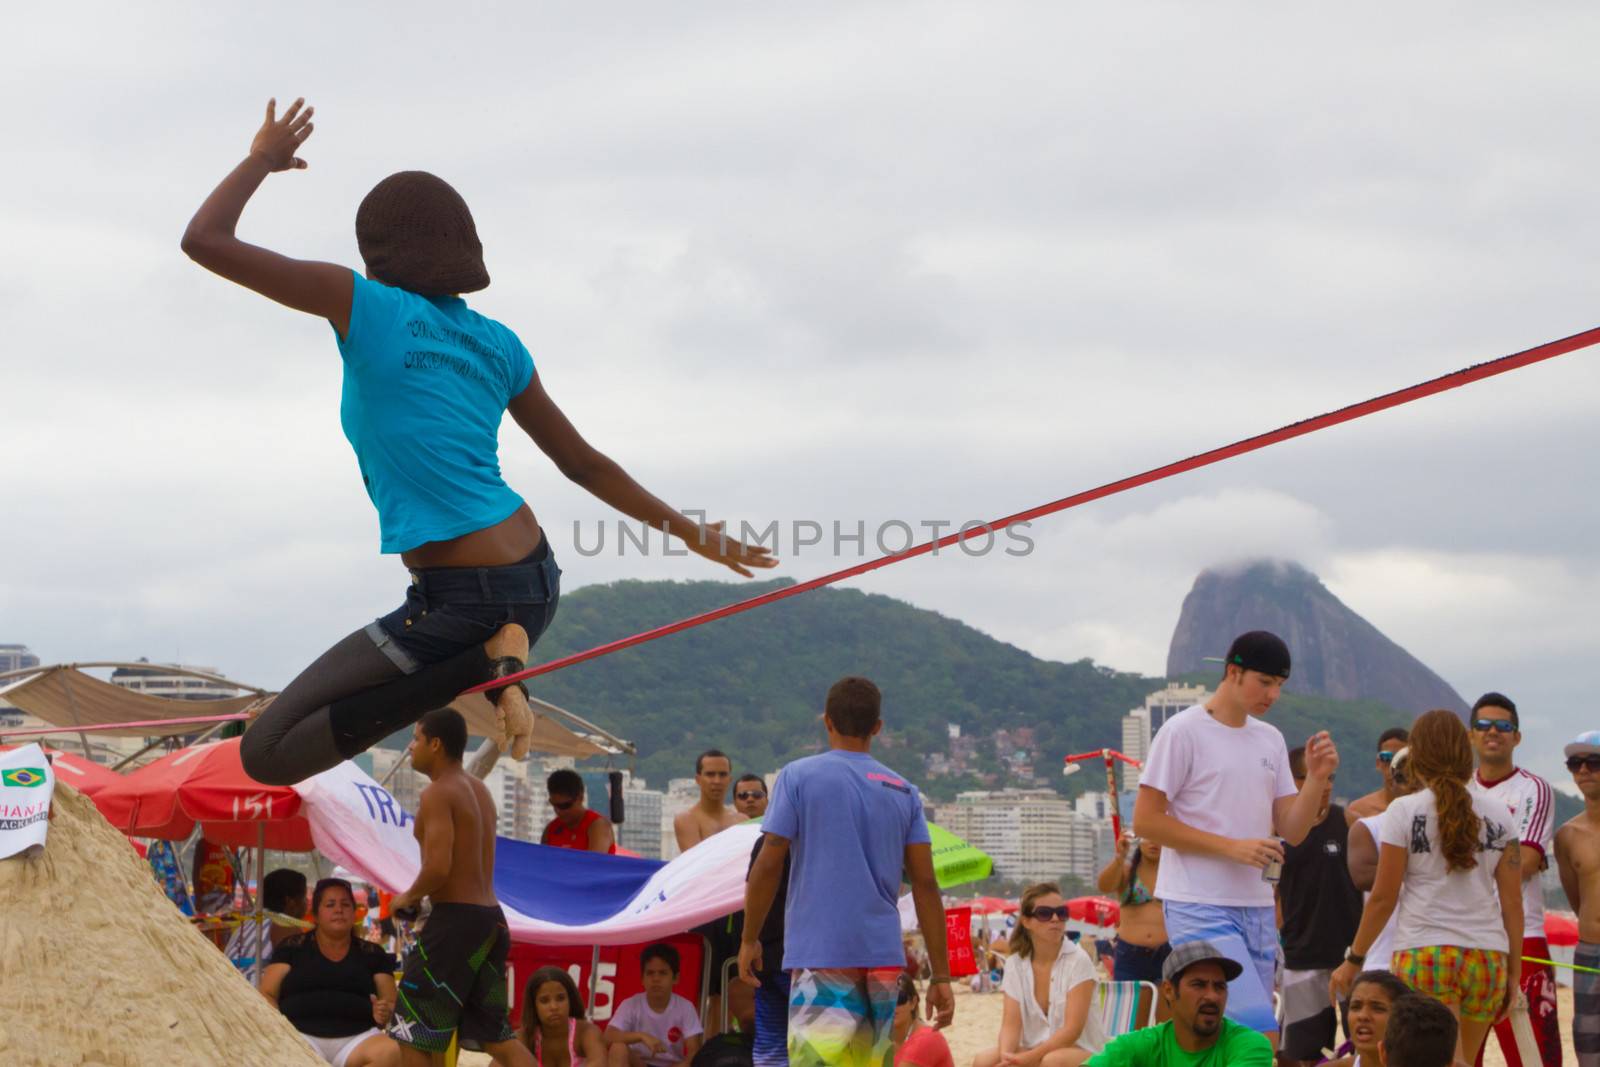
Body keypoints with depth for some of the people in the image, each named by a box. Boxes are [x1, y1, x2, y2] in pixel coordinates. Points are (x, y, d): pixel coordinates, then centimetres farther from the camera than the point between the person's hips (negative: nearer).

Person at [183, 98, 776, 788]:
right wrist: (691, 533, 26)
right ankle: (497, 671, 11)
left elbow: (206, 241, -9)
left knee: (267, 754, -7)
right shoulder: (497, 344, 8)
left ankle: (481, 664, -14)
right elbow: (584, 464, 14)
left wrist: (263, 159, 9)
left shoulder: (367, 308, -10)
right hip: (536, 583, 8)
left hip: (463, 604, -8)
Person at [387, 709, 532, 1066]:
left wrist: (408, 897, -4)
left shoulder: (437, 794, -12)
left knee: (411, 1033, -1)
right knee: (495, 1033, 12)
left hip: (456, 919, -9)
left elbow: (438, 868, -21)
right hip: (491, 917, 9)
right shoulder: (479, 790, 16)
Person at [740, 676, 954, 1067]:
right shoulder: (903, 792, 10)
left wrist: (750, 939, 7)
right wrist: (941, 976, 6)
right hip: (884, 957, 5)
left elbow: (768, 865, -5)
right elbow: (925, 884, 5)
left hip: (820, 952, -5)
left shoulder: (799, 776, 0)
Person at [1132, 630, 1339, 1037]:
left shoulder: (1271, 740, 14)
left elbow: (1292, 831, 13)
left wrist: (1316, 778, -6)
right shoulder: (1184, 731, -6)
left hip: (1258, 910, 7)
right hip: (1200, 908, -7)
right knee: (1259, 1030, -19)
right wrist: (1232, 847, -16)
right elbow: (1145, 821, -10)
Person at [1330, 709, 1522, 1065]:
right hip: (1488, 955, 4)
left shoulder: (1404, 811, -2)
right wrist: (1514, 969, 15)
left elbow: (1383, 898, -2)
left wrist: (1354, 960, 7)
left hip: (1424, 954, -4)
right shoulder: (1498, 815, 8)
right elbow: (1512, 901, 7)